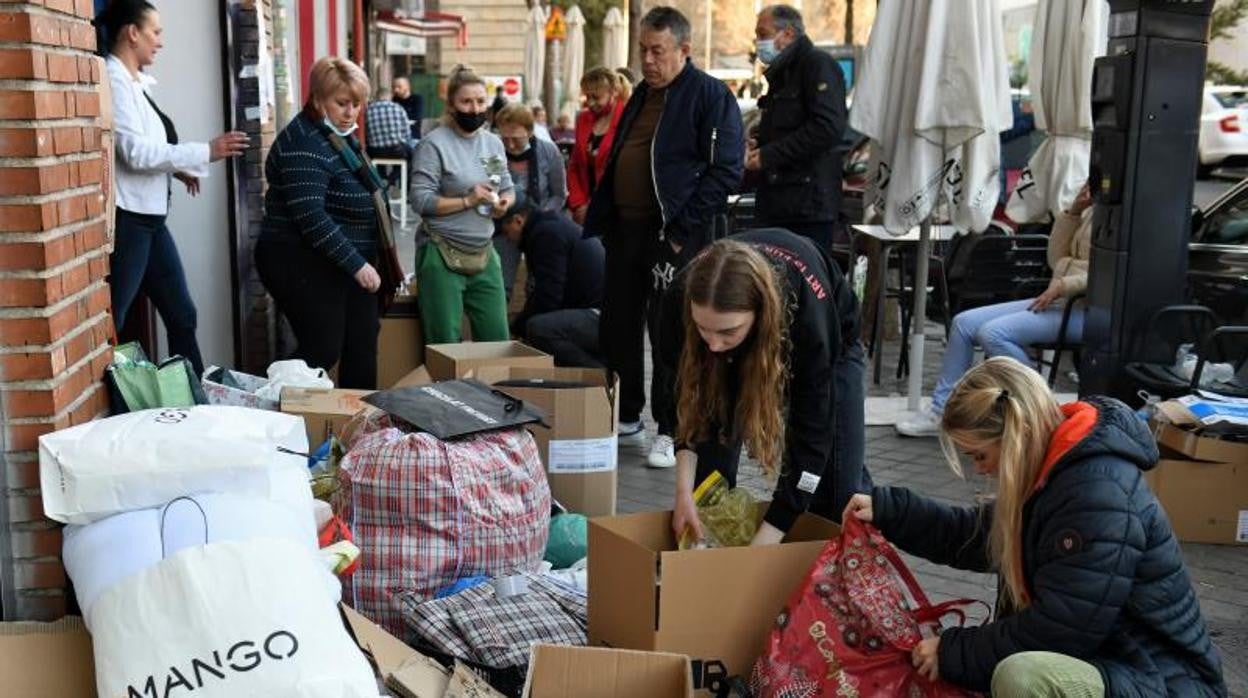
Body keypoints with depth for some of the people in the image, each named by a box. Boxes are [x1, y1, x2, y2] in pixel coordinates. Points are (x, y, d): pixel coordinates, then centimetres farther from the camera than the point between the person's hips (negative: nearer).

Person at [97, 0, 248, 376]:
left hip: (150, 217, 10)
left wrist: (176, 168, 5)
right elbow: (135, 153, -21)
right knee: (110, 324, -2)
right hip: (126, 218, -10)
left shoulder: (136, 81, 12)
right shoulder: (113, 80, -15)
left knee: (182, 314, 14)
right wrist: (206, 152, -17)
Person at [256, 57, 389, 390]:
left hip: (350, 264, 10)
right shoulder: (305, 144, -17)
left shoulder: (342, 136, 13)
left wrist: (363, 262, 17)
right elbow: (311, 216, -26)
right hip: (304, 266, -10)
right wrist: (356, 264, -24)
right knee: (323, 351, -9)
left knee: (362, 346, 10)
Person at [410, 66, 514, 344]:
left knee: (497, 340, 9)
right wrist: (467, 201, -22)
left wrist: (505, 202, -7)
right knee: (446, 345, 3)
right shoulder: (434, 144, -11)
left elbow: (508, 189, 16)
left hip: (484, 254, 6)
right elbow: (420, 199, -16)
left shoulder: (494, 143, 9)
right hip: (442, 256, -6)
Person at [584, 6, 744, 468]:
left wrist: (683, 228, -18)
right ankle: (628, 420, 28)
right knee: (617, 327, 13)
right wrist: (601, 218, 14)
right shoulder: (642, 95, 16)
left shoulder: (709, 95, -8)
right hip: (625, 229, 8)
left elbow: (726, 170, -14)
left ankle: (670, 432, 13)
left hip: (673, 234, -8)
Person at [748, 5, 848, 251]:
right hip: (776, 204, 9)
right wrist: (758, 144, 7)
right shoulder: (781, 73, 22)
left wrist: (768, 155, -17)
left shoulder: (818, 64, -7)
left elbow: (828, 128, -20)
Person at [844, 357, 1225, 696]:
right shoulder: (1055, 474, 4)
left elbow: (1054, 631, -26)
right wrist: (887, 510, 9)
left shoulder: (1100, 496, -27)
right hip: (1101, 659, 10)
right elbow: (976, 536, 17)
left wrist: (953, 653, -15)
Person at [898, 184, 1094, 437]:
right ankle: (940, 410, 4)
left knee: (994, 333, -25)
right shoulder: (1091, 212, 18)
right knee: (964, 323, 0)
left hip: (1084, 309, -9)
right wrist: (1073, 211, 7)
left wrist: (1063, 285, -21)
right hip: (1056, 301, 10)